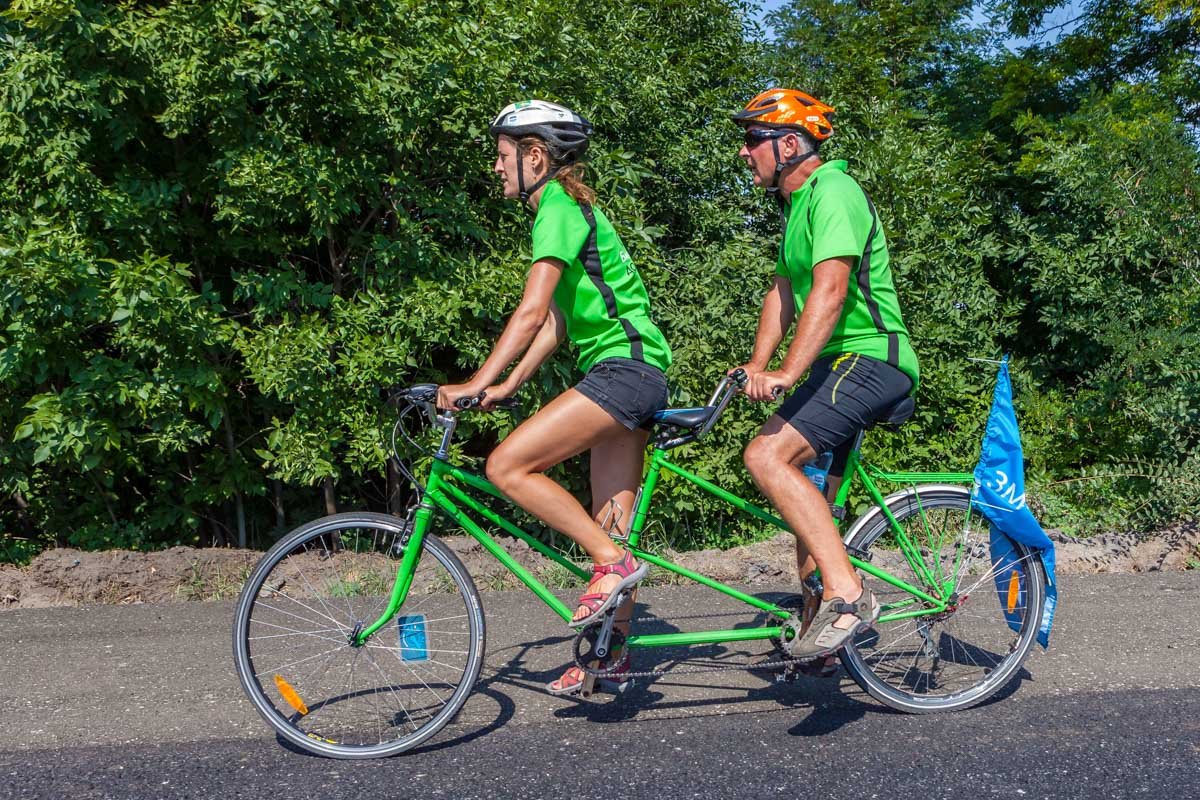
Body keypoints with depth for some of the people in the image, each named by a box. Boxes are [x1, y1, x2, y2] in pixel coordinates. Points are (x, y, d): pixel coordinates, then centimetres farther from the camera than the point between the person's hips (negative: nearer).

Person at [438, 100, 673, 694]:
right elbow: (559, 318, 19)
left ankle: (613, 563, -10)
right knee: (609, 526, 11)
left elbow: (532, 312, -20)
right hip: (631, 375, 10)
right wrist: (508, 384, 13)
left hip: (625, 367, -10)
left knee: (507, 465, -16)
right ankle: (611, 650, 18)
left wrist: (476, 383, -20)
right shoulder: (568, 210, 21)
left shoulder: (559, 208, -10)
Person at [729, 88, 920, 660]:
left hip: (870, 358, -11)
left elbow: (830, 291, -26)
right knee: (806, 488, 14)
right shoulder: (798, 202, 18)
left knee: (767, 456, -24)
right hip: (838, 363, 11)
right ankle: (817, 634, 24)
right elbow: (784, 291, 18)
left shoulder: (833, 191, -14)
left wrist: (787, 374, -32)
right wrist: (756, 367, 8)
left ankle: (847, 593, -21)